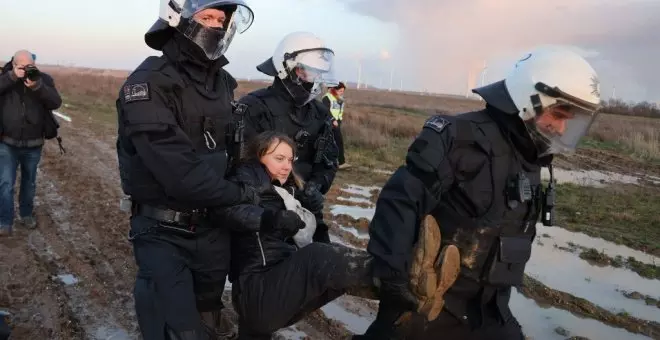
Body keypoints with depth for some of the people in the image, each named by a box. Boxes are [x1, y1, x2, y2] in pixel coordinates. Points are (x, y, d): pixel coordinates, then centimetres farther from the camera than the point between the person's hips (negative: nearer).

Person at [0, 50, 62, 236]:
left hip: (33, 145, 1)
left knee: (29, 182, 16)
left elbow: (56, 102, -15)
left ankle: (26, 214, 34)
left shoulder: (43, 79, -4)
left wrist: (37, 86, -28)